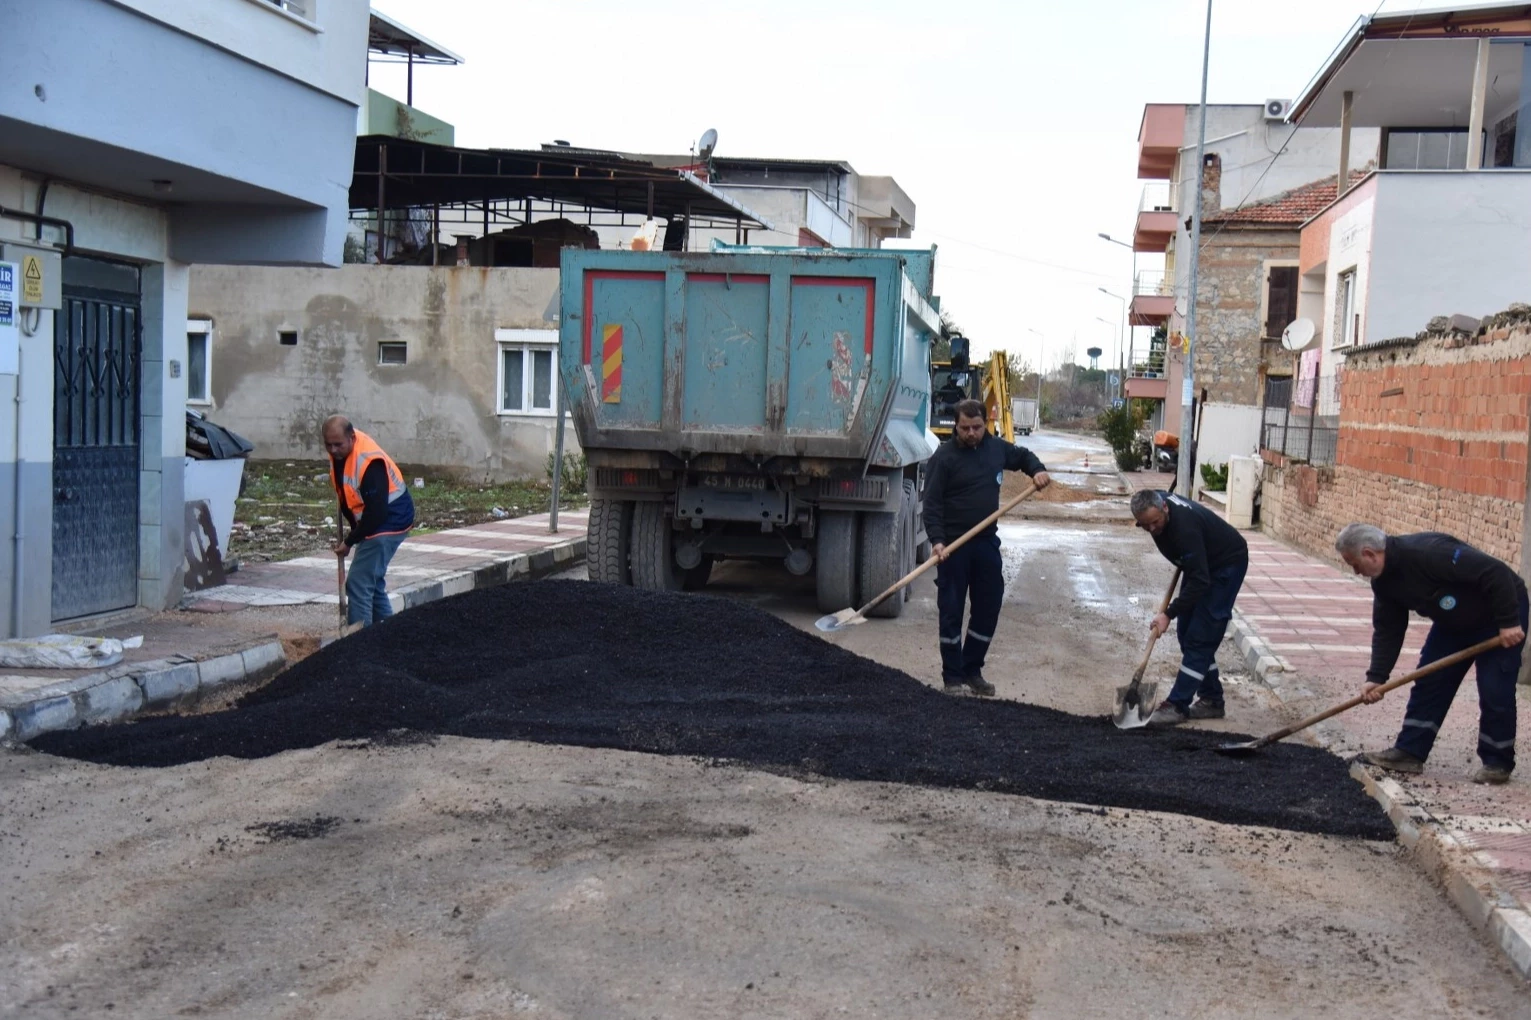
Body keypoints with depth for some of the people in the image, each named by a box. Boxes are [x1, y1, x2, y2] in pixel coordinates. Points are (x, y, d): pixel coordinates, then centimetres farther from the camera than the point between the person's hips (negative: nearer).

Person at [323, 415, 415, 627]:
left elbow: (376, 512, -29)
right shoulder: (339, 450, -2)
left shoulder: (369, 462, -30)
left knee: (358, 584, -13)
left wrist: (349, 541, -19)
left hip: (390, 521, -10)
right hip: (371, 520, 10)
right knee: (373, 581, 18)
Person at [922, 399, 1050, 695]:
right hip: (953, 544, -5)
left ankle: (972, 670, 22)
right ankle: (953, 677, 9)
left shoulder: (996, 447, 5)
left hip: (987, 541, 5)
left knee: (988, 607, 9)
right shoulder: (945, 456, -11)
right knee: (951, 611, 0)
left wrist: (1037, 470, 6)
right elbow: (932, 503, -13)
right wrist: (936, 540, -24)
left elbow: (1023, 456, 27)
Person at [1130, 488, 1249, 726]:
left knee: (1200, 637, -12)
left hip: (1227, 564, -9)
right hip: (1200, 562, 9)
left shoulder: (1184, 526, -38)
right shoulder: (1155, 502, -13)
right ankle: (1211, 701, 16)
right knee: (1187, 633, 8)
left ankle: (1177, 706, -9)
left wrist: (1169, 614, -34)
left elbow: (1199, 581, -34)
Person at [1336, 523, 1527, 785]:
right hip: (1454, 622, 8)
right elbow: (1387, 631, -3)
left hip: (1501, 613, -8)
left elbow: (1496, 572, -34)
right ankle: (1409, 752, 8)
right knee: (1428, 683, 4)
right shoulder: (1384, 581, -7)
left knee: (1495, 692, -7)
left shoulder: (1428, 551, -36)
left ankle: (1498, 763, 7)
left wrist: (1509, 622, -30)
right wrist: (1376, 677, -12)